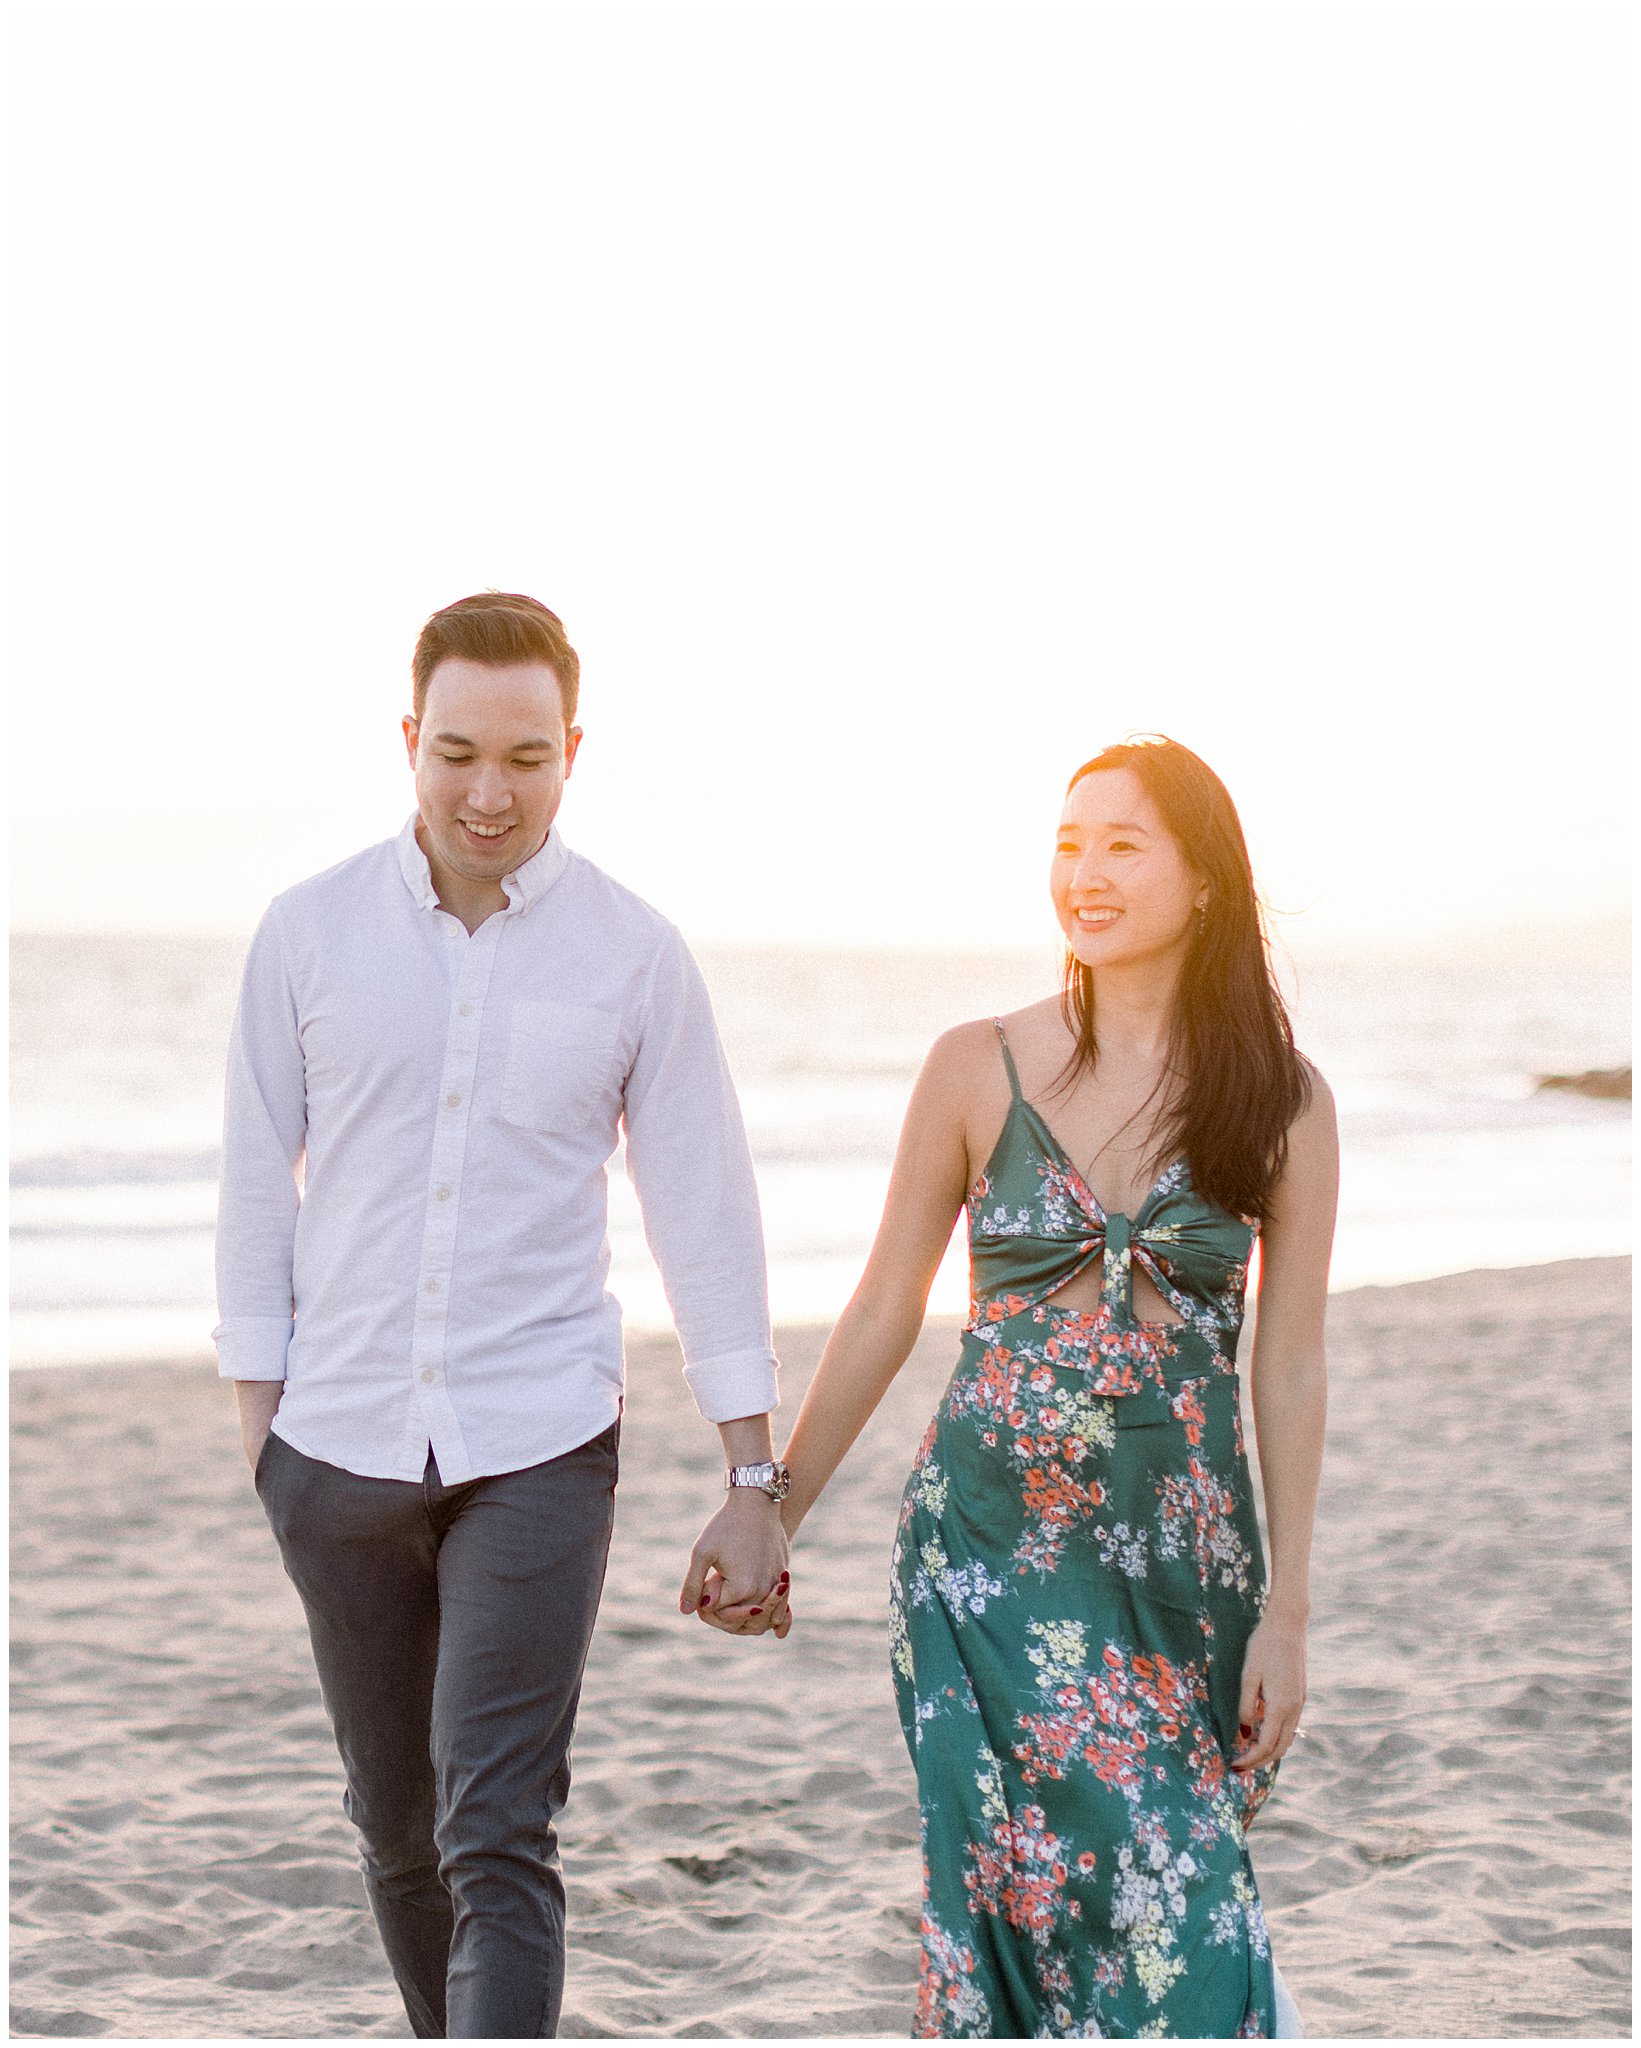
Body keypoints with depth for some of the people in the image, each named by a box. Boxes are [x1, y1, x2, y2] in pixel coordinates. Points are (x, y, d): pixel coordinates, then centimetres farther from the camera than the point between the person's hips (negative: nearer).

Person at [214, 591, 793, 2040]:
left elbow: (709, 1219, 1)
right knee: (398, 1829, 14)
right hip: (341, 1444, 2)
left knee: (499, 1840, -11)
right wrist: (256, 1422, 3)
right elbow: (260, 1186, 6)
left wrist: (755, 1485, -1)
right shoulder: (311, 930, 1)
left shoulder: (634, 955, -2)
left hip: (538, 1446, -2)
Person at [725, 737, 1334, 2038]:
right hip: (989, 1549, 0)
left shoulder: (1278, 1100, 0)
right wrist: (775, 1516, 9)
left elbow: (1291, 1368, 1)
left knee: (1182, 1899, 1)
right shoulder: (978, 1070, 1)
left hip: (1180, 1561, 1)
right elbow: (884, 1315, 8)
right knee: (1026, 1885, -6)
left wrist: (1287, 1614, -2)